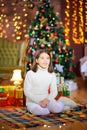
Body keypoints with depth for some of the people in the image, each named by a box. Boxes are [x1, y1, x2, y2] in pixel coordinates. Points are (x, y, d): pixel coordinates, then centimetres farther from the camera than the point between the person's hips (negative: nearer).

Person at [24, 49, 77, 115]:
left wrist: (47, 99, -17)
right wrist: (39, 101, -18)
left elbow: (54, 91, 2)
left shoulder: (52, 74, 2)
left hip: (46, 100, 3)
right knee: (40, 111, -35)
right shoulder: (30, 74, -9)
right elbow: (27, 91, -9)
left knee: (58, 108, -25)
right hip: (33, 101, -3)